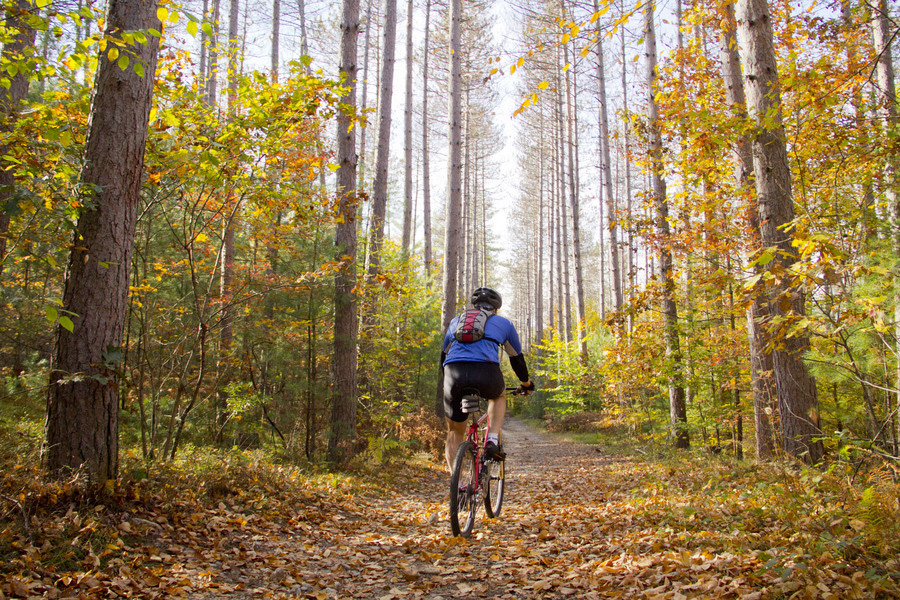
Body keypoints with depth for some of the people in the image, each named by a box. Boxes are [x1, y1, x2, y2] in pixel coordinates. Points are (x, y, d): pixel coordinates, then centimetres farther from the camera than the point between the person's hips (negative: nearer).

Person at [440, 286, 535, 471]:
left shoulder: (456, 321, 33)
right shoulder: (503, 323, 27)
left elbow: (444, 355, 37)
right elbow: (517, 358, 34)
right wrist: (526, 383, 51)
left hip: (453, 374, 2)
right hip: (486, 373, -1)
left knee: (455, 431, 19)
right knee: (499, 395, 35)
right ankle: (492, 441, 15)